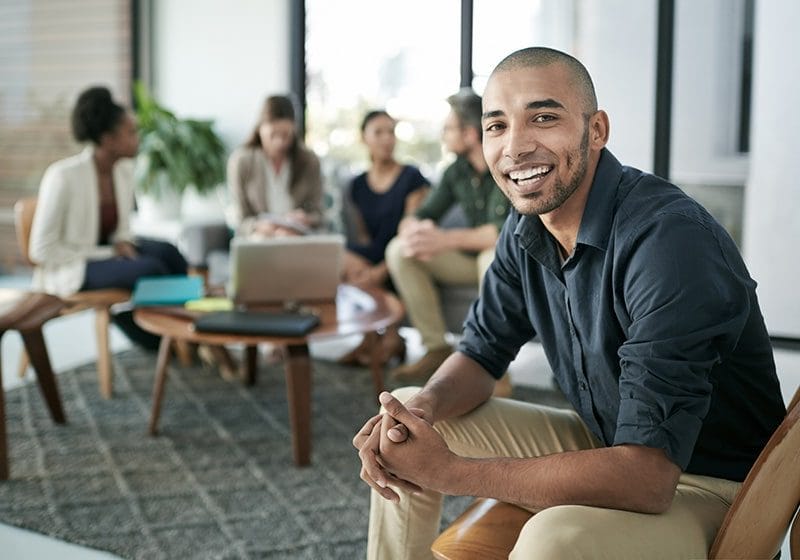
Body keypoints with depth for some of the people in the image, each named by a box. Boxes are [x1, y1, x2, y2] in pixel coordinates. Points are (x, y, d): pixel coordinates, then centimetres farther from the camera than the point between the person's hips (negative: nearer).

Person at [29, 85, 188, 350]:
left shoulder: (125, 168, -3)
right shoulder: (63, 176, -23)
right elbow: (42, 250, -20)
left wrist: (123, 243, -9)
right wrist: (108, 255, -20)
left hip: (106, 251, 7)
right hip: (68, 267, -6)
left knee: (167, 252, -20)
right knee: (151, 269, -26)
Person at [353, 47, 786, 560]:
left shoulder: (668, 239, -29)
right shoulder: (527, 229, -4)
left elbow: (645, 477, -33)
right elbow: (481, 355, 7)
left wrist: (448, 471, -28)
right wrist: (423, 404, -17)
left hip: (711, 486, -7)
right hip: (605, 443, 8)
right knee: (400, 438, 5)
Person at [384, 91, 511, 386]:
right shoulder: (457, 171, 1)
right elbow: (424, 215, 5)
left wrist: (447, 239, -37)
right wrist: (411, 229, -21)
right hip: (472, 258, 7)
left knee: (495, 257, -41)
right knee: (398, 250, -10)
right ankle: (437, 349, -10)